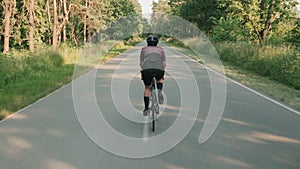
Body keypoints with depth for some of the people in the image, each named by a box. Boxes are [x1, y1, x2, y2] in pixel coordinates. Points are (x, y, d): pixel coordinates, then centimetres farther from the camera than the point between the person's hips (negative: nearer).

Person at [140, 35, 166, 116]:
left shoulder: (144, 49, 29)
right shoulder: (161, 49, 30)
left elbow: (141, 63, 26)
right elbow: (164, 63, 24)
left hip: (147, 69, 0)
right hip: (159, 69, 0)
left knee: (147, 88, 23)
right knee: (160, 80, 35)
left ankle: (146, 108, 18)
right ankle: (160, 92, 7)